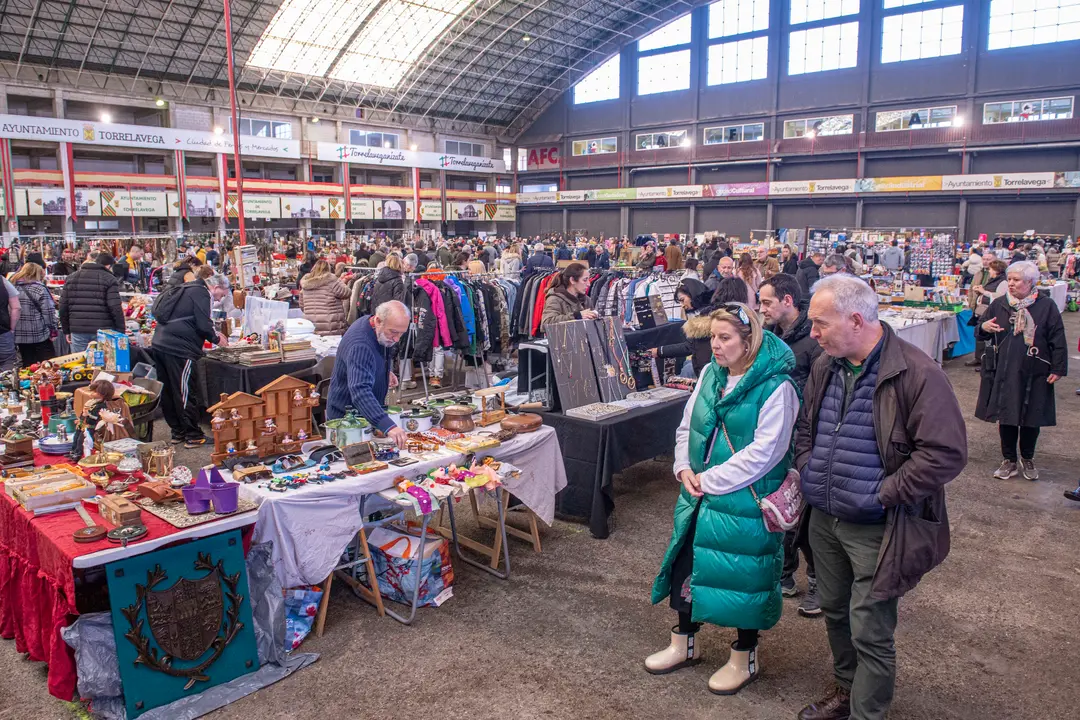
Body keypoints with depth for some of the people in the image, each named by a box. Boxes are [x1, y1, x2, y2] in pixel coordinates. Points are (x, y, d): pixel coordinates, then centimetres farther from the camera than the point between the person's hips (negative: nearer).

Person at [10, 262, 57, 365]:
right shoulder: (40, 288, -9)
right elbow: (48, 312, -11)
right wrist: (53, 331, -3)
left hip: (19, 336, 5)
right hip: (39, 335, -5)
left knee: (28, 367, 11)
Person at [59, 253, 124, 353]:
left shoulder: (71, 277, 13)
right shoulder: (110, 279, -3)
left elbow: (63, 307, 12)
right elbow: (116, 309, -12)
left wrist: (66, 331, 18)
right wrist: (121, 333, -7)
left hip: (77, 332, 4)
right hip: (103, 332, -4)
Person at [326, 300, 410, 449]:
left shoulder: (381, 332, -6)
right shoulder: (360, 346, -36)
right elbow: (360, 392, -50)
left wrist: (386, 371, 1)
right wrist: (388, 426, -61)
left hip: (371, 414, 8)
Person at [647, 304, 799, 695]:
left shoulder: (776, 386, -17)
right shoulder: (710, 374, 4)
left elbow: (765, 451, -22)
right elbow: (688, 426, 13)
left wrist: (711, 480, -18)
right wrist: (684, 468, -3)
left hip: (745, 502, -7)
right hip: (700, 496, 7)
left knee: (742, 575, 7)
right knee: (686, 564, 16)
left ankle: (744, 659, 31)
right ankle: (683, 645, 37)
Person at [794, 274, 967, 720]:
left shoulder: (917, 374, -19)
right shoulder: (825, 366, 3)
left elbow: (946, 453, -21)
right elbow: (805, 426, 19)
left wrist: (883, 494, -18)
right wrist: (807, 470, 4)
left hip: (876, 530, -7)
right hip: (824, 520, 7)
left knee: (870, 632, 2)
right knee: (835, 611, 22)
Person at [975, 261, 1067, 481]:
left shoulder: (1046, 306, -3)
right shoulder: (999, 304, 4)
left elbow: (1057, 340, -2)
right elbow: (981, 331, 11)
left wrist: (1058, 369, -6)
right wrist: (984, 327, -13)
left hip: (1033, 374, -2)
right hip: (1003, 372, 2)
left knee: (1031, 419, 8)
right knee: (1005, 417, 7)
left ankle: (1028, 459, 29)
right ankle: (1009, 461, 20)